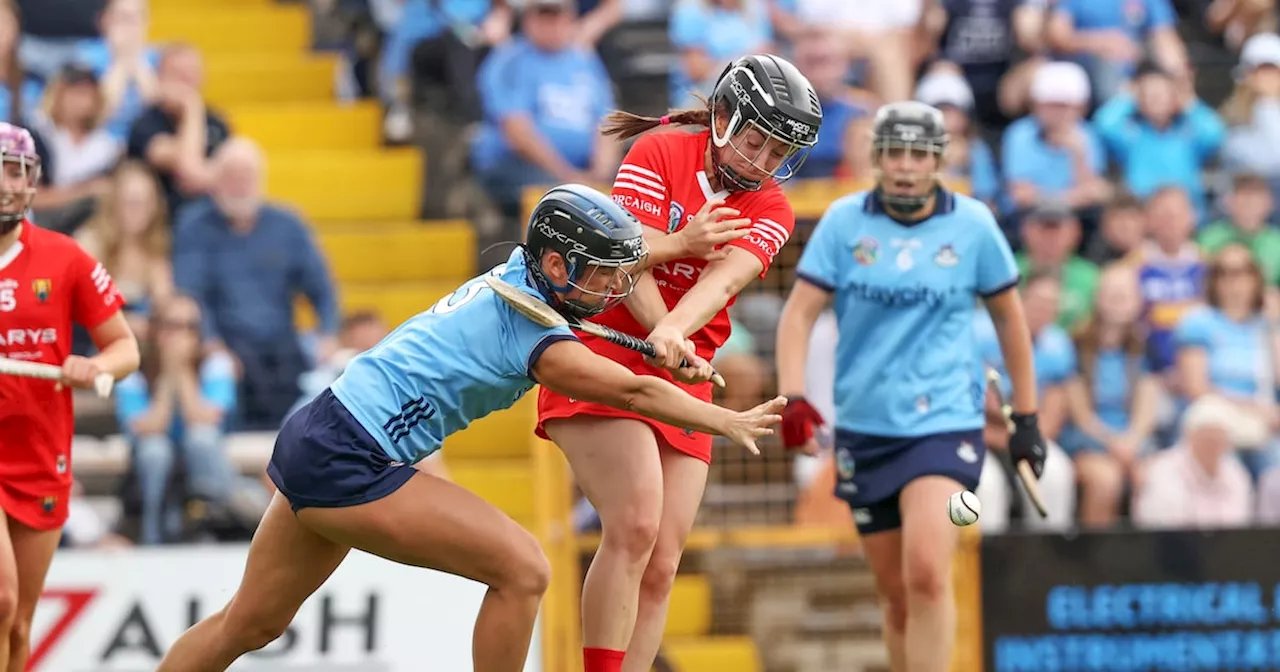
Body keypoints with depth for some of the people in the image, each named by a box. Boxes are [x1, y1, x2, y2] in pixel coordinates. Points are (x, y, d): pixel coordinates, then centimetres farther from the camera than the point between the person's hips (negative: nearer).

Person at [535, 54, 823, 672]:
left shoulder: (770, 210, 4)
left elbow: (725, 276, -16)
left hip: (683, 385, 5)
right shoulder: (659, 153, -3)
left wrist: (673, 332, -34)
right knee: (637, 524, -24)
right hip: (605, 358, -5)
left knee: (660, 565, -2)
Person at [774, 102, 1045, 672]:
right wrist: (792, 399, -18)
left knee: (927, 573, -21)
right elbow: (800, 311, -3)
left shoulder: (972, 224, -1)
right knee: (897, 596, 7)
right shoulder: (844, 220, 1)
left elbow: (1008, 316, 10)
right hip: (863, 427, 2)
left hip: (945, 422, -2)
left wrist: (1026, 416, 12)